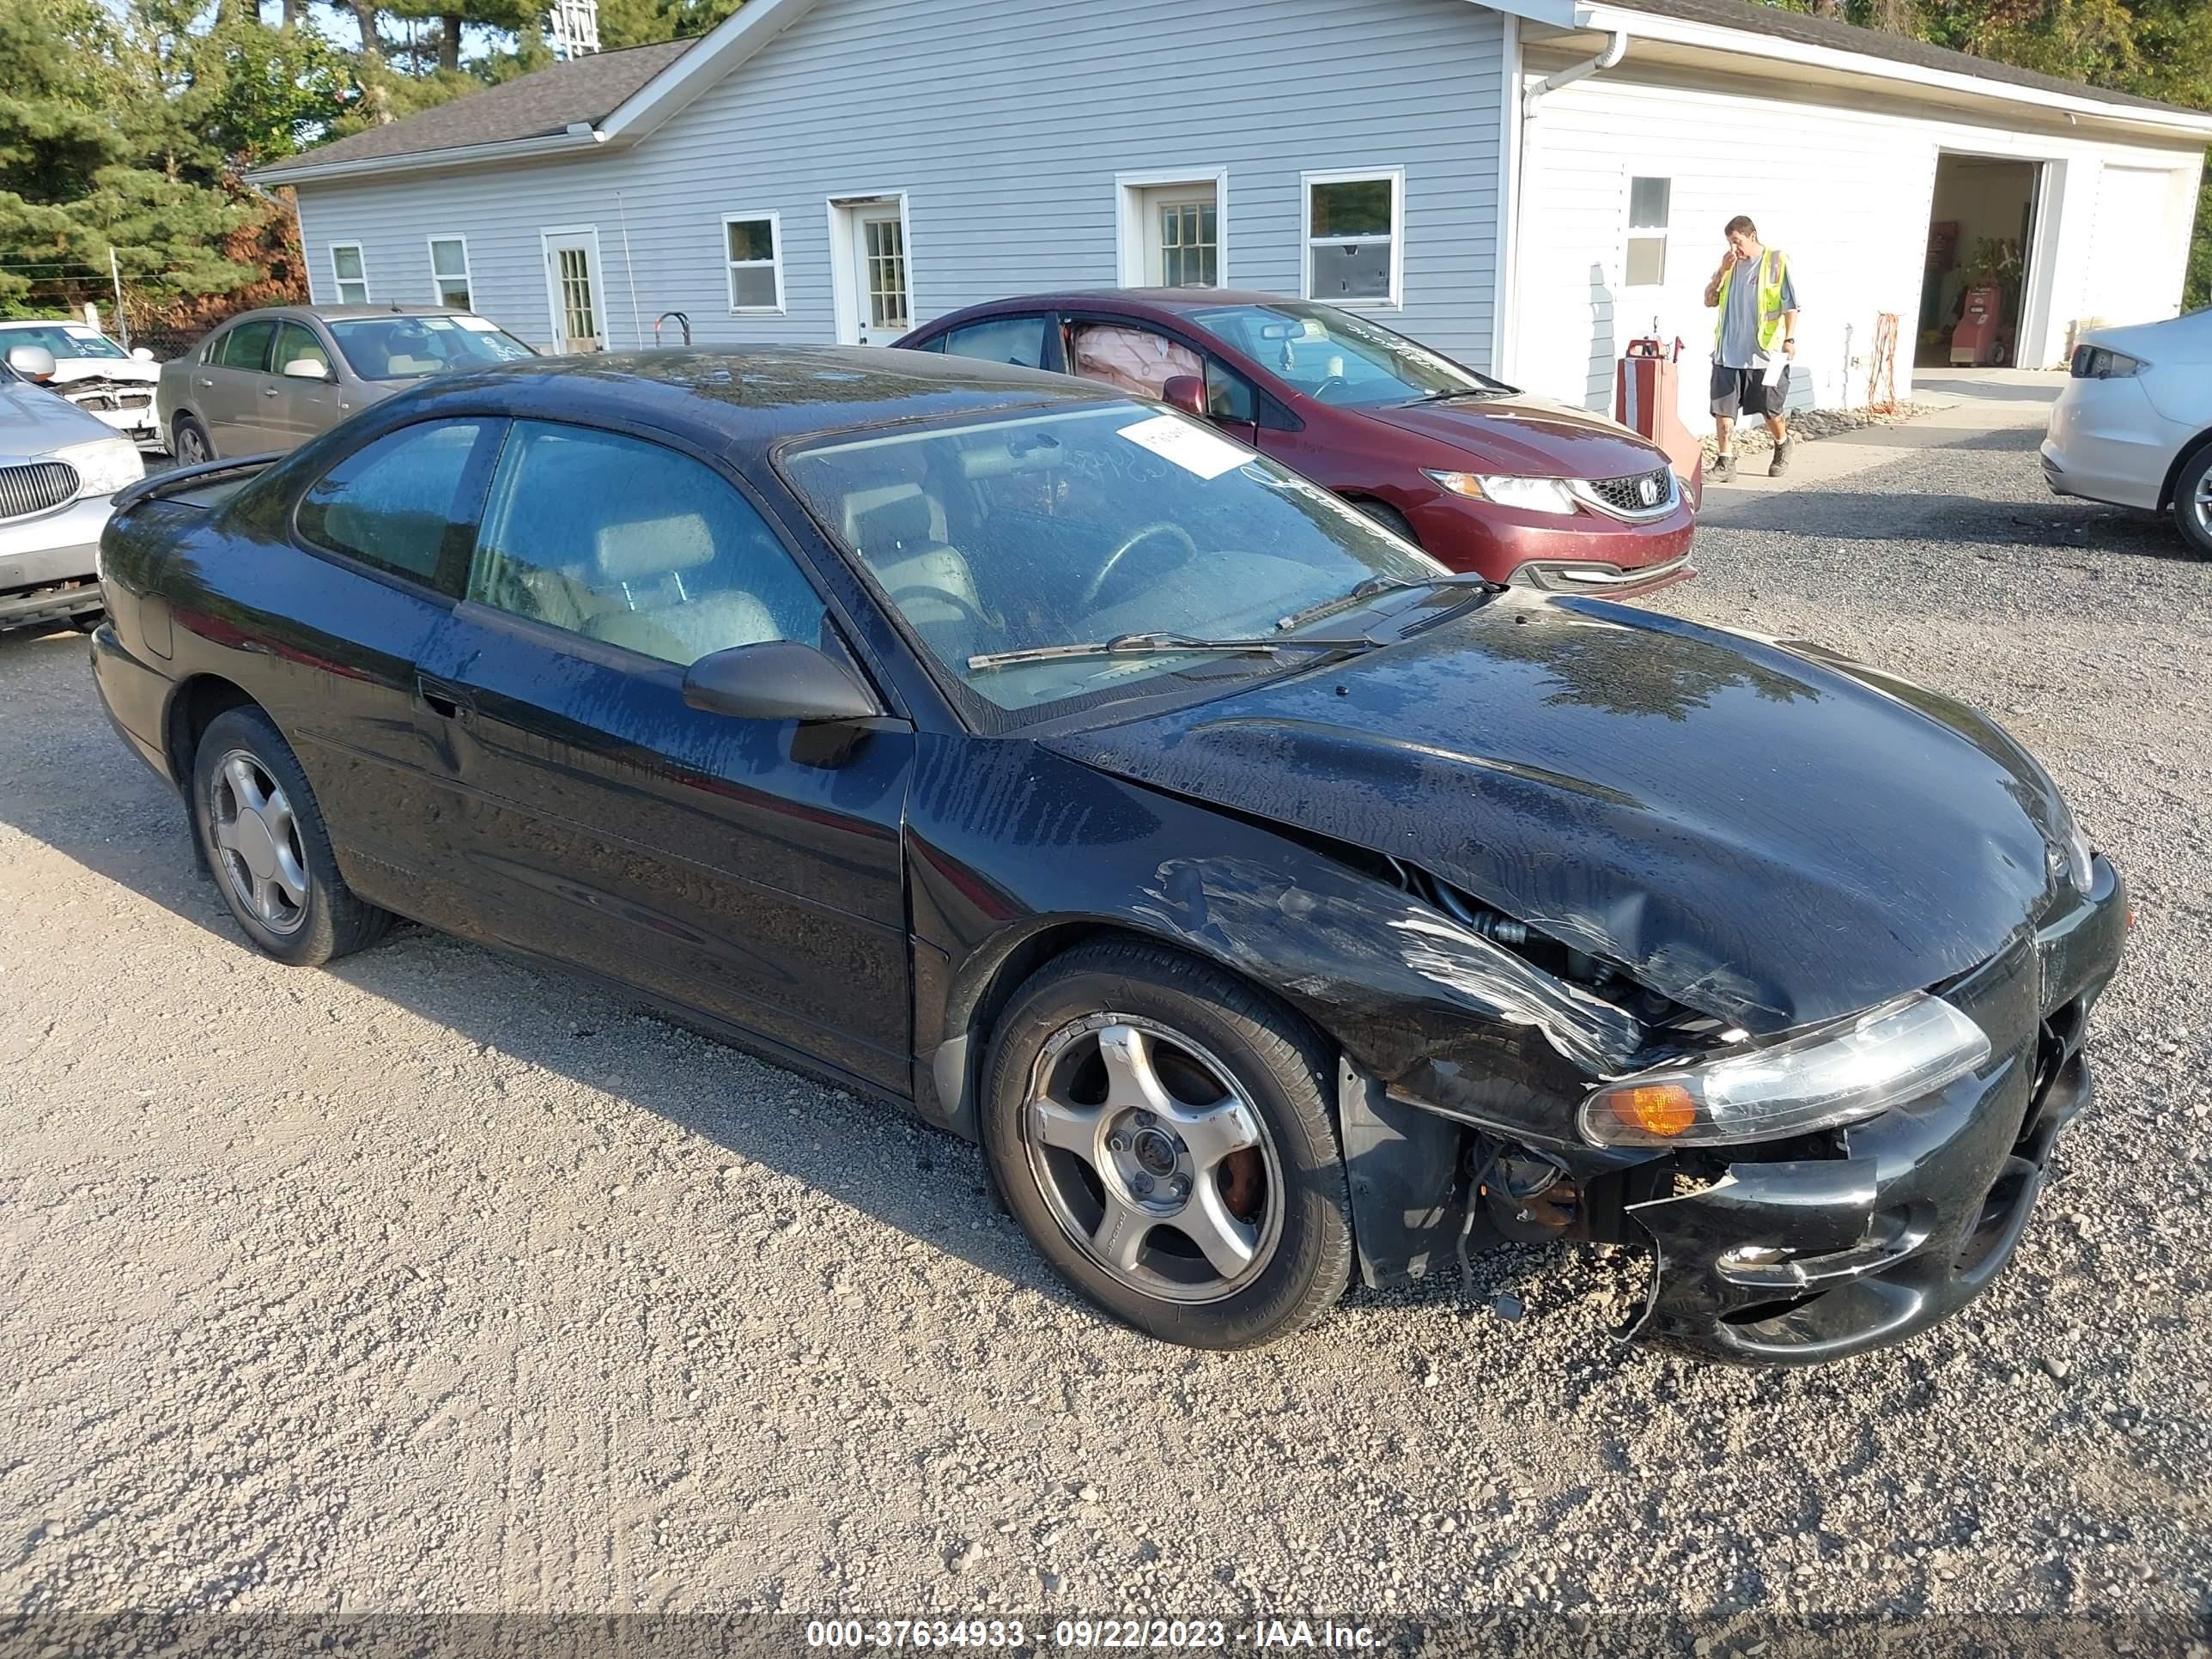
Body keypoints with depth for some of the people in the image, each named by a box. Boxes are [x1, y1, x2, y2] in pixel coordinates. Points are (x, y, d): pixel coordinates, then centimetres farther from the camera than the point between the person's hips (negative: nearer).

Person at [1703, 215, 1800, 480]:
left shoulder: (1777, 262, -4)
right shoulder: (1729, 264, 11)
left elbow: (1791, 306, -6)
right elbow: (1709, 300, 8)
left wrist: (1789, 339, -15)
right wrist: (1723, 271, -5)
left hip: (1765, 352, -4)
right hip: (1728, 352, 4)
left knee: (1770, 408, 8)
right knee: (1722, 407, -3)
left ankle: (1782, 444, 35)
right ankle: (1726, 460, 4)